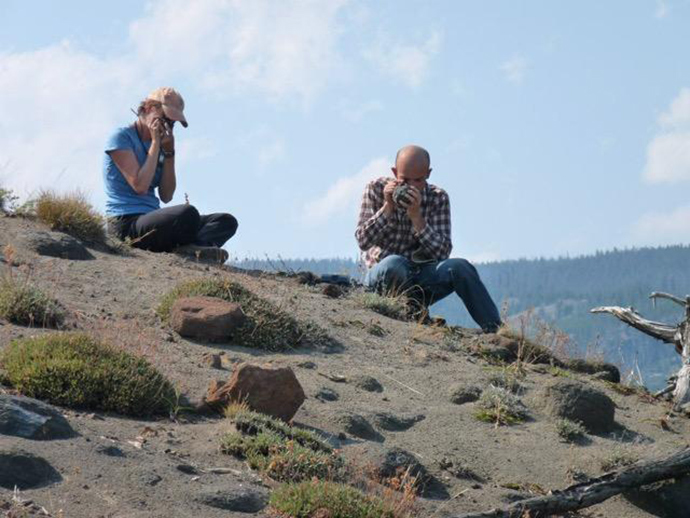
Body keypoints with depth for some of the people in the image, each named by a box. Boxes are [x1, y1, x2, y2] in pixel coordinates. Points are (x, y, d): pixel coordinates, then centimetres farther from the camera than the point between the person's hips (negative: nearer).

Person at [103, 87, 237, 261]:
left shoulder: (158, 145, 19)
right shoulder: (122, 137, -3)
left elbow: (166, 196, 10)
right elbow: (140, 186, -15)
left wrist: (169, 152, 3)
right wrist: (155, 143, -6)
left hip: (151, 220, 9)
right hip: (126, 225, -9)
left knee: (227, 221, -5)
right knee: (187, 213, -37)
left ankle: (189, 249, -31)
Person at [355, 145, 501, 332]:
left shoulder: (438, 198, -1)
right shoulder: (376, 189, -2)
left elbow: (442, 252, -11)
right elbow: (363, 241, -10)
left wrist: (416, 216, -22)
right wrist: (387, 207, -19)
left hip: (420, 278, 2)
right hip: (382, 275, -2)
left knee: (459, 267, -27)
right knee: (394, 263, -38)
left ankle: (496, 332, -25)